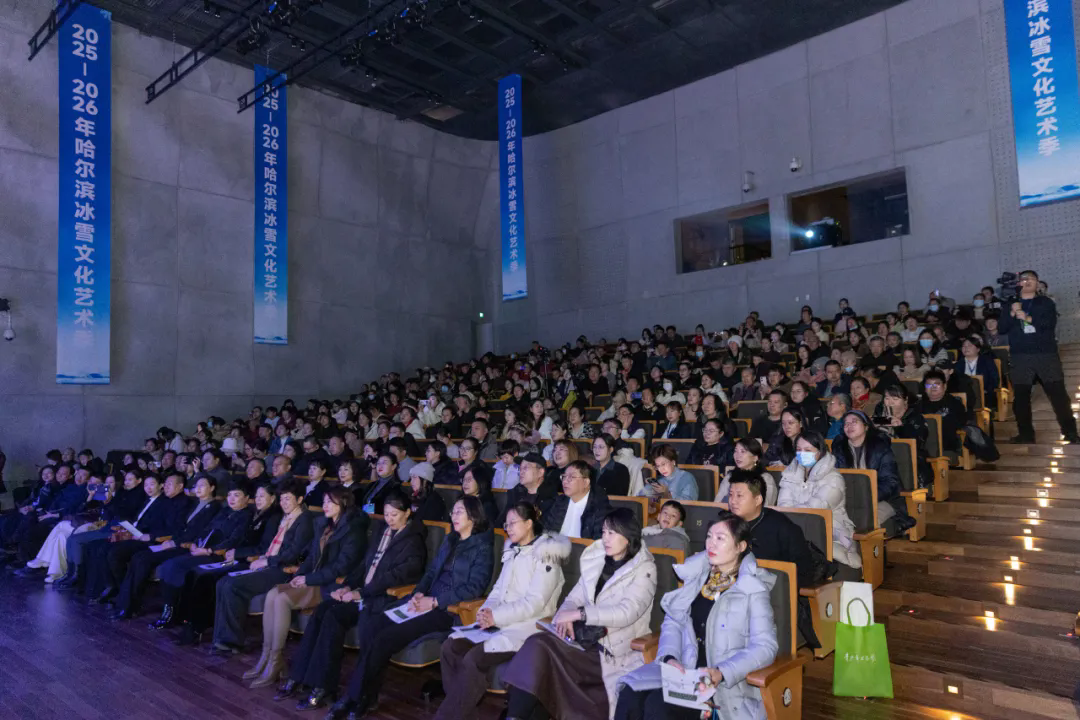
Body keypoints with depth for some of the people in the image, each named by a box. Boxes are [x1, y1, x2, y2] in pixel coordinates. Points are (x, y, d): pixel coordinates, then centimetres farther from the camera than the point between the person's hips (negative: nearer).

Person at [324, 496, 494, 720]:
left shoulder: (482, 547, -3)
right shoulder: (449, 540, 20)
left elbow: (475, 587, -12)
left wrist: (435, 601, -16)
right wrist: (418, 593, -3)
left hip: (449, 608, -7)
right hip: (427, 600, 7)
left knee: (385, 637, -22)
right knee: (371, 625, -16)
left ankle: (355, 700, -7)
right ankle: (366, 695, -11)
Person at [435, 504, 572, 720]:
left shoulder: (546, 556, -10)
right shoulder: (513, 552, 15)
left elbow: (534, 603, -17)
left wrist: (496, 617, -20)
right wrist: (487, 609, -6)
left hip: (529, 625, -8)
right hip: (500, 620, 8)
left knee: (474, 658, -26)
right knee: (450, 646, -10)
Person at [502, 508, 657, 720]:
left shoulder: (643, 569, -3)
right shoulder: (596, 561, 14)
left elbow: (626, 613, -15)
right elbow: (574, 597, 15)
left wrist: (579, 614, -19)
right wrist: (565, 617, -8)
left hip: (616, 652, -5)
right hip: (584, 643, 5)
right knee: (537, 643, -24)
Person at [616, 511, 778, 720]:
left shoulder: (753, 589, -3)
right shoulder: (697, 576, 13)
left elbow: (765, 646, -10)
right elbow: (673, 622, 10)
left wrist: (721, 672, -23)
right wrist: (670, 657, -9)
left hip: (725, 683, -5)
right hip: (681, 670, 5)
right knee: (629, 698, -22)